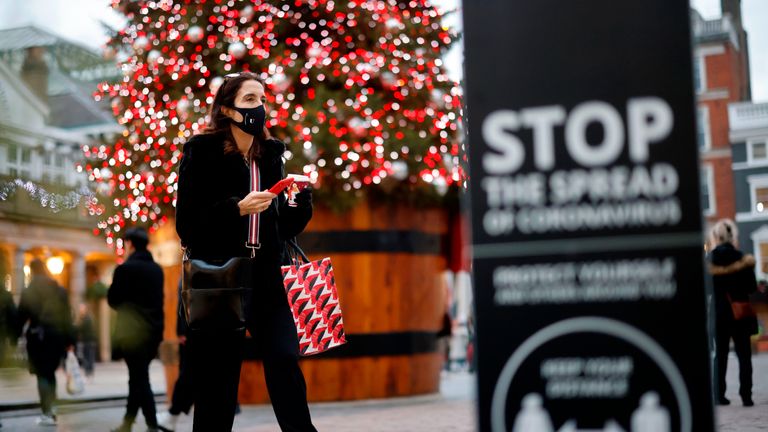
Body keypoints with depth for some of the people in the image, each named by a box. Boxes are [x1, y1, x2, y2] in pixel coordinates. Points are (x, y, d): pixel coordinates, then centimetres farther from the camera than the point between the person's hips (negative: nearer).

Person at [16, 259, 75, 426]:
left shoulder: (28, 293, -3)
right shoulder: (60, 290, 4)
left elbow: (21, 317, -5)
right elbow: (67, 317, 3)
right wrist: (69, 340, 5)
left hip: (37, 337, -3)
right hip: (57, 337, 3)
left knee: (42, 374, 2)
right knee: (50, 372, 17)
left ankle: (47, 413, -3)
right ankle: (49, 408, 15)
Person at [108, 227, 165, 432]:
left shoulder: (125, 268, -11)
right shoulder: (157, 269, 10)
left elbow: (112, 300, -4)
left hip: (133, 331, -7)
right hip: (153, 330, 7)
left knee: (139, 379, -3)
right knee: (138, 377, 15)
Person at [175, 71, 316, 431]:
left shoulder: (271, 154, 9)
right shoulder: (201, 153, -4)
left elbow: (284, 226, 12)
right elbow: (187, 224, -9)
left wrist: (299, 199, -7)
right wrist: (237, 209, -20)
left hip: (265, 279, 4)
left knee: (285, 359, -8)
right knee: (216, 384, 2)